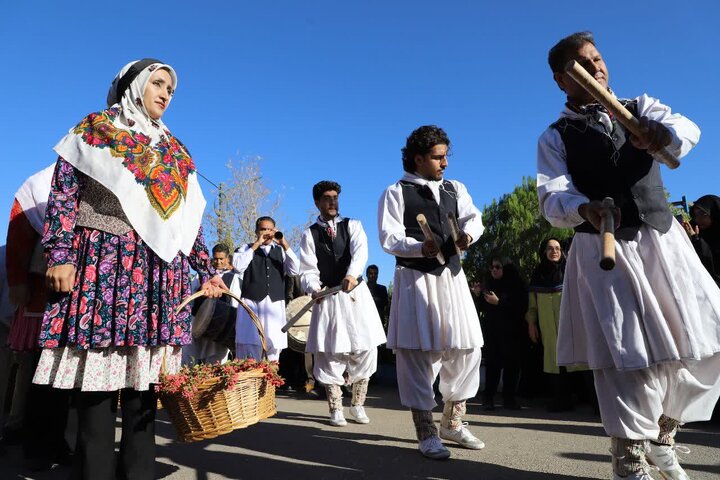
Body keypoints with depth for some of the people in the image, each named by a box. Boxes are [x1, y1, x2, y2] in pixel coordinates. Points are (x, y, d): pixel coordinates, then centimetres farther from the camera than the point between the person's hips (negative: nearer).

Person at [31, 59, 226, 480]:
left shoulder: (175, 151, 21)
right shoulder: (93, 130, 11)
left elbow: (190, 217, 18)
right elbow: (64, 191, 2)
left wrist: (207, 271, 12)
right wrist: (60, 254, -10)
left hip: (160, 272, 4)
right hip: (102, 262, -3)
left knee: (145, 379, 3)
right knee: (96, 378, -5)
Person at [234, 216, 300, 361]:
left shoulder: (281, 251, 16)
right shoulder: (246, 249, 11)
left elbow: (295, 270, 2)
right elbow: (238, 266, -8)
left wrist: (285, 246, -6)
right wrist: (256, 245, -7)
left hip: (275, 304, 2)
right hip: (251, 302, -2)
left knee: (274, 346, 3)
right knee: (250, 345, -5)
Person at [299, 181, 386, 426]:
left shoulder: (352, 225, 6)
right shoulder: (309, 234, 5)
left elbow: (360, 251, -15)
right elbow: (308, 271, -2)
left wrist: (352, 274, -34)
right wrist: (314, 288, -24)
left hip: (356, 293, 1)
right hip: (328, 297, -1)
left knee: (365, 349, 3)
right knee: (329, 353, 2)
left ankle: (357, 405, 21)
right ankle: (336, 409, 17)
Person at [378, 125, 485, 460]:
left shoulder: (455, 189, 18)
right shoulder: (396, 192, 1)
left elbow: (473, 217, 8)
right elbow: (389, 238, -8)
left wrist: (468, 234, -15)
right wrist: (421, 247, -25)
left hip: (451, 275, 6)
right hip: (415, 278, -5)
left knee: (466, 348, 8)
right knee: (417, 352, -3)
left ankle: (452, 422, 27)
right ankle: (426, 433, 10)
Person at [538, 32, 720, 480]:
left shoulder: (640, 107, 14)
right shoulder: (555, 138, 3)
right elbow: (552, 198, -11)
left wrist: (664, 133, -30)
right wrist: (584, 209, -33)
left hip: (664, 238, 4)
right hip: (605, 250, -4)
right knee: (630, 355, -6)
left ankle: (662, 435, 30)